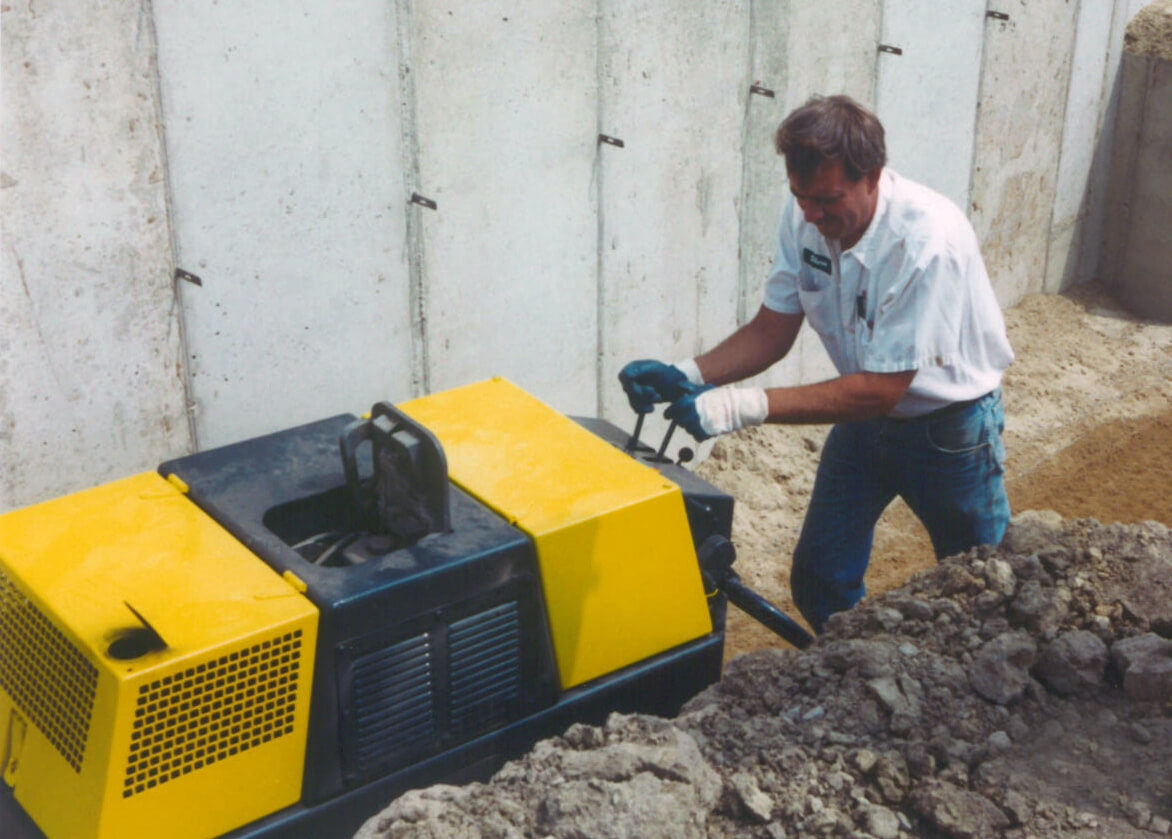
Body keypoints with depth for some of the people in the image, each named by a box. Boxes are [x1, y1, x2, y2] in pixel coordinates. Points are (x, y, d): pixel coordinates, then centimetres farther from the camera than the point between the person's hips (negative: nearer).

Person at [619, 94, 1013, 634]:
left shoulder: (929, 240, -34)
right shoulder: (804, 217, -15)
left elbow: (879, 388, -32)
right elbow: (771, 332, -5)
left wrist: (743, 406, -39)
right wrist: (686, 376, -23)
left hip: (948, 424, -5)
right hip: (865, 416, 5)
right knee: (819, 580, 8)